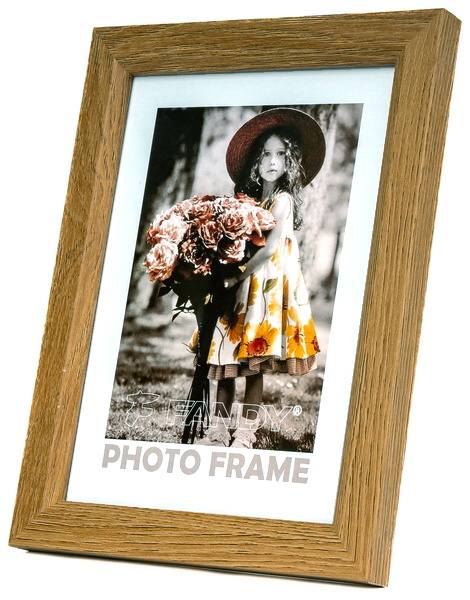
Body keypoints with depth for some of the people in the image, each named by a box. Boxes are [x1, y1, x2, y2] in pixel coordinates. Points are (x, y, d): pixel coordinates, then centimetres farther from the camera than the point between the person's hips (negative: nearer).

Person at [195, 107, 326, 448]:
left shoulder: (283, 200, -3)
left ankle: (246, 432, -6)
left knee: (254, 363, -8)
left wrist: (236, 274, -14)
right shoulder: (249, 200, 17)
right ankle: (220, 429, 5)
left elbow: (270, 248, -13)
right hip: (240, 285, 7)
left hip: (267, 283, -7)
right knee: (226, 358, 3)